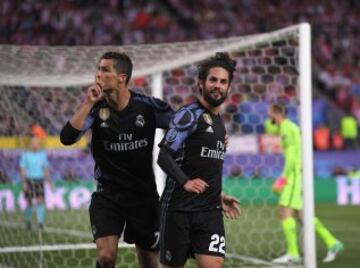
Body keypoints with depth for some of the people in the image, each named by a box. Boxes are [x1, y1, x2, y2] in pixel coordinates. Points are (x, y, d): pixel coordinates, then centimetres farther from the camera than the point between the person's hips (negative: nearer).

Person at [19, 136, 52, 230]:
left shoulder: (43, 155, 4)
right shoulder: (25, 155, -5)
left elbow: (46, 169, 11)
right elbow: (22, 170, -7)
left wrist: (49, 182, 7)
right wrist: (24, 183, -18)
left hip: (39, 182, 2)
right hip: (28, 182, -2)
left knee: (40, 202, -14)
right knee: (29, 203, 4)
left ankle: (40, 222, -17)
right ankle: (28, 220, 30)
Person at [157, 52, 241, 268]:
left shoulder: (219, 122, 17)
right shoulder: (190, 115, -7)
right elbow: (164, 155, -17)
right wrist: (185, 182, -29)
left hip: (210, 210, 6)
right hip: (179, 208, -6)